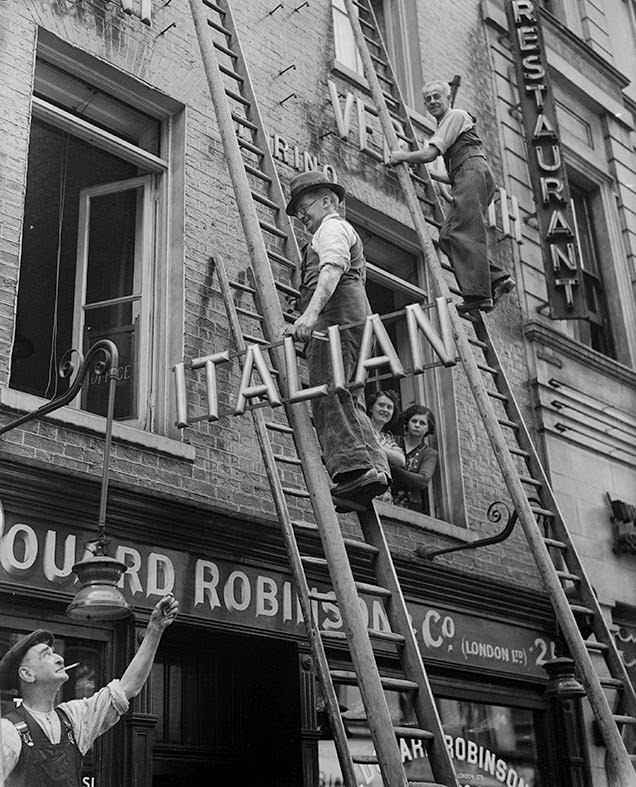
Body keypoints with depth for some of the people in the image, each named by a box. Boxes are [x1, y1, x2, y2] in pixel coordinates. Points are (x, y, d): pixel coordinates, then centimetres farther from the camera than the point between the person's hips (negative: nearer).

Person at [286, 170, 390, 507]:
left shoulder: (332, 227, 5)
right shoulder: (341, 231, 38)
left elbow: (332, 270, -16)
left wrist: (310, 313, -31)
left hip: (335, 316, -11)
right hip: (348, 320, 11)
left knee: (328, 393, -21)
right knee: (346, 398, 2)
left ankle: (353, 466, -31)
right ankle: (374, 465, -10)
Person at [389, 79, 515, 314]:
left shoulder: (455, 116, 5)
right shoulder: (444, 125, 35)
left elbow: (429, 154, -7)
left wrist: (401, 156, 7)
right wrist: (429, 175, 28)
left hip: (473, 172, -10)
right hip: (467, 179, 10)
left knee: (463, 233, -19)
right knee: (447, 235, -1)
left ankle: (478, 294, -28)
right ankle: (497, 278, -7)